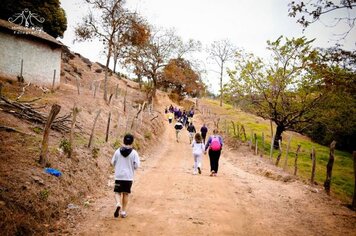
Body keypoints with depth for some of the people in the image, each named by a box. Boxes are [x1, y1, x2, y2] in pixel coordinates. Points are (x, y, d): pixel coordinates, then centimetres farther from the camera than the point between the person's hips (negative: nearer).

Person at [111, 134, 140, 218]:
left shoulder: (117, 151, -3)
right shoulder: (134, 153, -9)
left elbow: (113, 163, 4)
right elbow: (136, 165, -10)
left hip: (118, 176, 0)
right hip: (129, 177, 0)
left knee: (117, 192, 10)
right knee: (126, 193, 12)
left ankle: (118, 204, -18)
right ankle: (123, 211, 18)